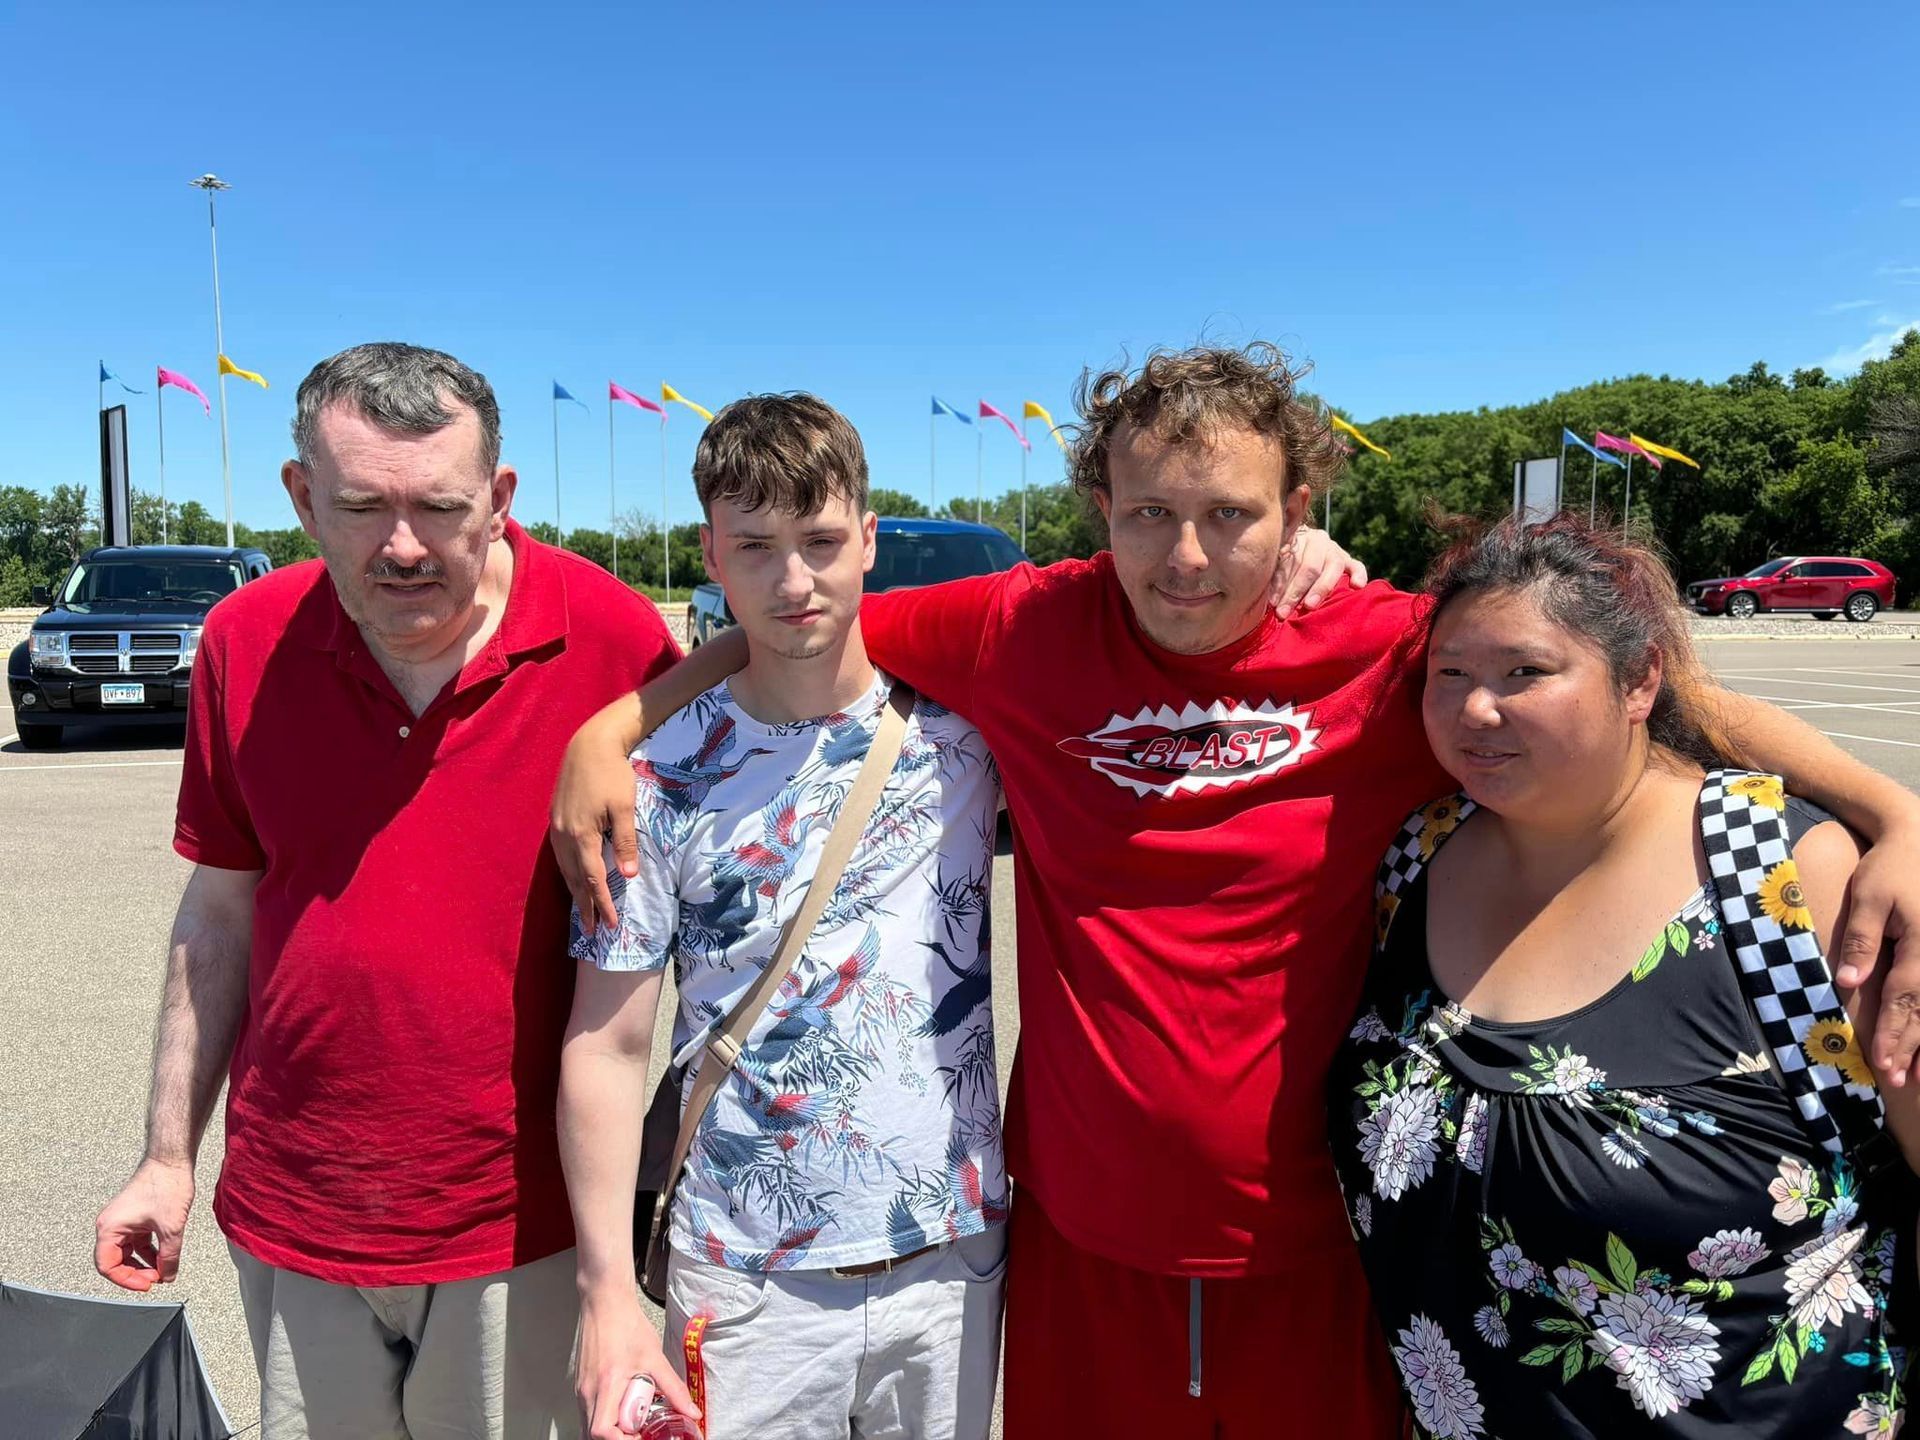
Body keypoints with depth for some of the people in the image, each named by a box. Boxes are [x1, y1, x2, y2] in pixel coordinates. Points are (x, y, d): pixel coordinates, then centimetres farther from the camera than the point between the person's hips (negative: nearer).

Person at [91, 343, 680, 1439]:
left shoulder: (617, 639, -15)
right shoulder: (247, 642, -5)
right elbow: (219, 914, 6)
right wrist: (170, 1156, 9)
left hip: (526, 1223, -2)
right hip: (294, 1218, 3)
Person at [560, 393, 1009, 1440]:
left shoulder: (961, 719, -6)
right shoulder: (664, 778, -10)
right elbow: (606, 1048, -6)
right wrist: (606, 1296, -9)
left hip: (955, 1255, 2)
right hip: (746, 1277, -1)